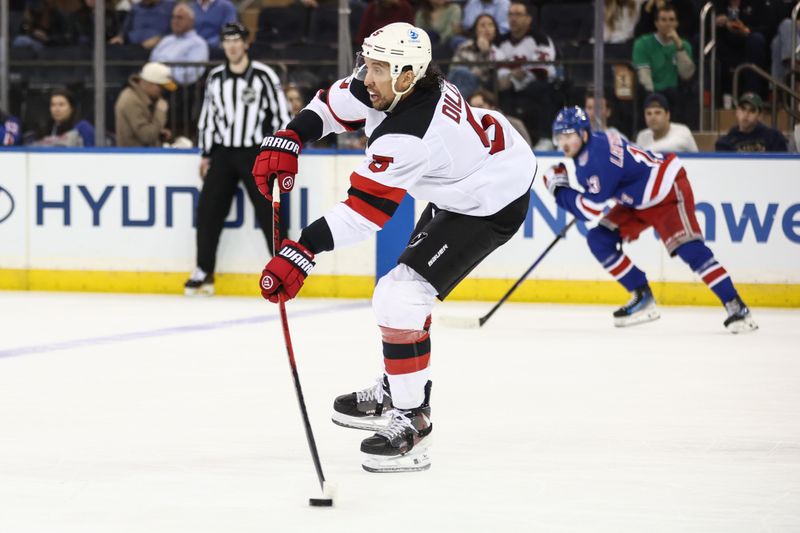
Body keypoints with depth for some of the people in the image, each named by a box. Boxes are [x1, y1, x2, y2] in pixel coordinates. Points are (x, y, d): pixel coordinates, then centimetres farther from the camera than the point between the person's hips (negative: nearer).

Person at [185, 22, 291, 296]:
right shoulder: (215, 78, 6)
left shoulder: (264, 76, -7)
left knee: (268, 212, -7)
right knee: (208, 209, -1)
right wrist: (206, 154, 10)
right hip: (223, 153, 4)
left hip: (256, 153, -4)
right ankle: (204, 272, 7)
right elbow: (207, 116, 14)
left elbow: (282, 114, -5)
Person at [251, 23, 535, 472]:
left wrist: (301, 254, -36)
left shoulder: (406, 136, -35)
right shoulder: (386, 83, -11)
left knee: (402, 296, -18)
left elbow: (363, 212, -35)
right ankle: (395, 391, 36)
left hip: (492, 207, -11)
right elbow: (333, 106, 6)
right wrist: (287, 142, -7)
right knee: (407, 288, 21)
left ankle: (411, 422, -12)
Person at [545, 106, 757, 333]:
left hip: (669, 190, -10)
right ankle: (642, 298, 6)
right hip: (637, 200, 10)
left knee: (687, 248, -25)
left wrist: (560, 189, -17)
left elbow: (591, 209, -28)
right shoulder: (586, 147, -1)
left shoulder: (599, 156, -30)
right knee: (599, 239, -1)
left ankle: (735, 307, -26)